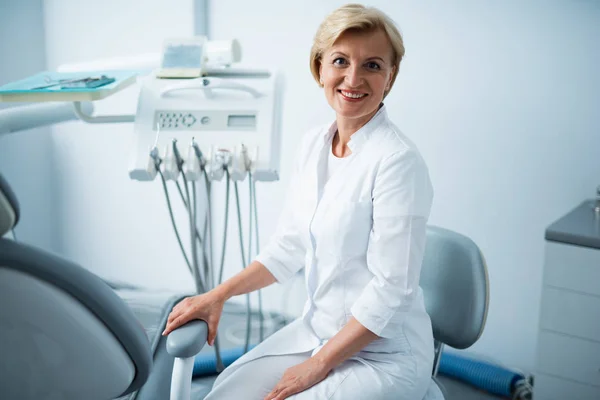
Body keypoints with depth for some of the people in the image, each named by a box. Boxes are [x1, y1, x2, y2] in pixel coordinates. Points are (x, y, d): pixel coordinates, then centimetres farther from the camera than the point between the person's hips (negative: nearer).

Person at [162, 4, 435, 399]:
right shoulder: (313, 144, 2)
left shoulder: (398, 160, -21)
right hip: (314, 330, 6)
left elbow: (391, 289, -19)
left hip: (383, 354, -6)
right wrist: (218, 295, 2)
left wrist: (318, 366, -14)